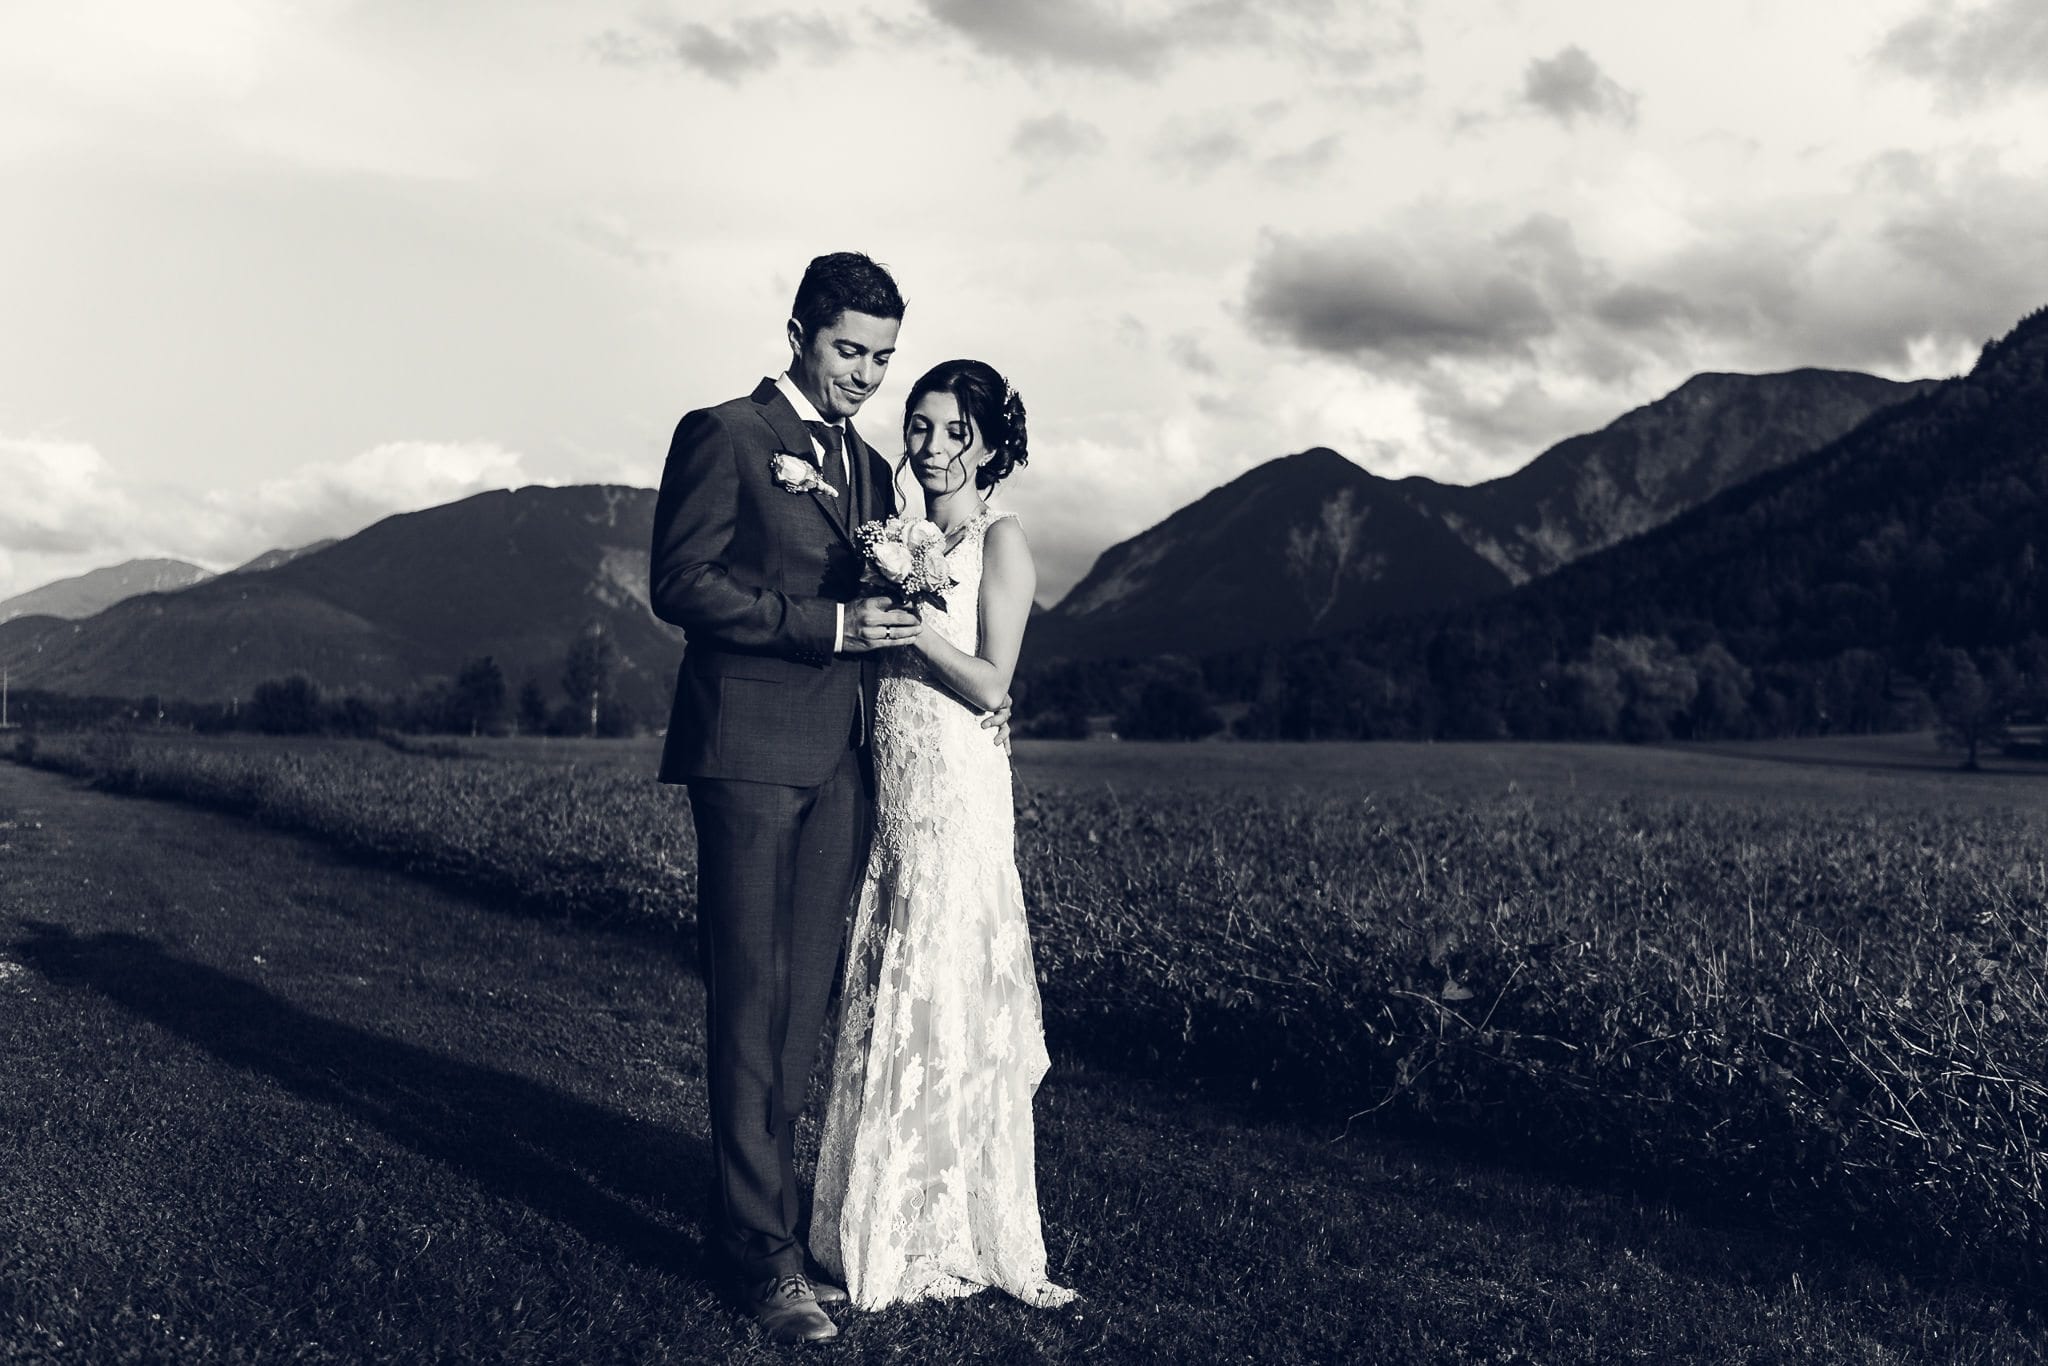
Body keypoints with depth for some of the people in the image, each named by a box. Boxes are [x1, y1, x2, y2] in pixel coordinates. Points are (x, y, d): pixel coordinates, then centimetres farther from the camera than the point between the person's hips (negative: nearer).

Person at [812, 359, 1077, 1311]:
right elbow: (880, 666, 14)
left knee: (944, 1001, -2)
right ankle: (889, 1228, 21)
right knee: (883, 1000, 9)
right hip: (888, 789, 7)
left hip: (954, 795, -7)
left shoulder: (1000, 540, -4)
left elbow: (989, 684, -12)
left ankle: (952, 1237, 10)